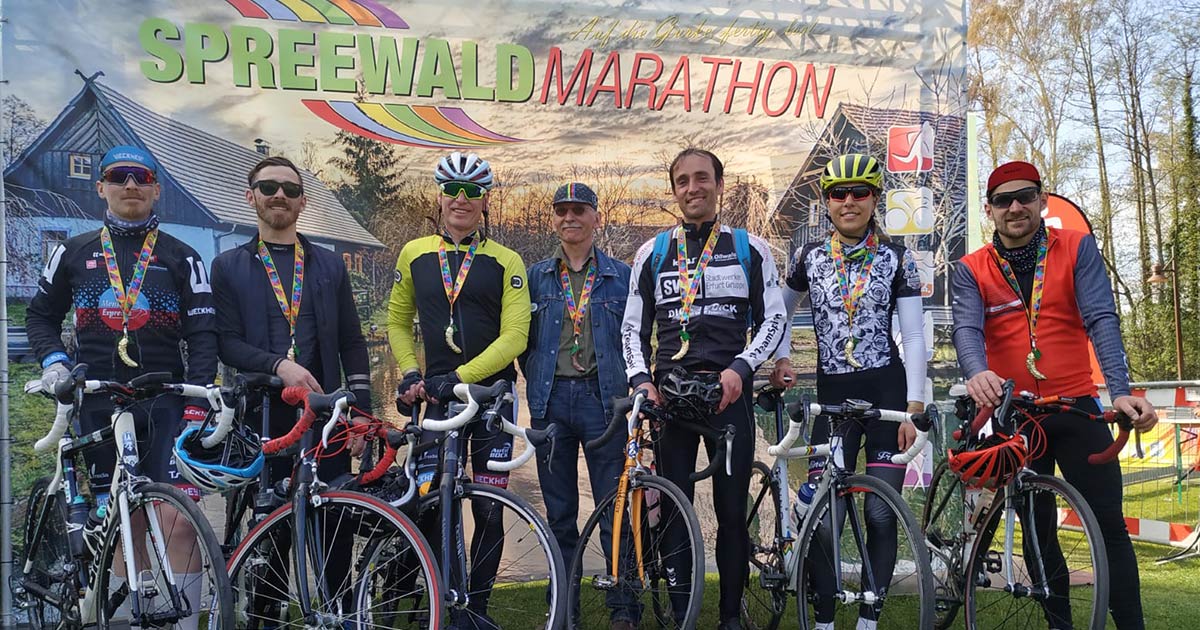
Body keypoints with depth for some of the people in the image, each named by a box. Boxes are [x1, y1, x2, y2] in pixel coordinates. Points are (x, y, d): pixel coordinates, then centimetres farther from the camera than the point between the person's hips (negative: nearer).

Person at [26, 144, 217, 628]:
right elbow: (41, 314, 20)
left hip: (165, 405, -2)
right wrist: (54, 361, 0)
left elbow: (202, 333, 1)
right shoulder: (74, 253, 12)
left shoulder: (180, 258, 6)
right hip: (99, 405, 2)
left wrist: (197, 401, -11)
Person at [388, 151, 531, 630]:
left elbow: (514, 337, -7)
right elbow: (398, 321, 17)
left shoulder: (506, 262, 0)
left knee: (489, 511, 4)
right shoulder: (414, 255, 8)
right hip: (438, 396, 1)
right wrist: (410, 373, 2)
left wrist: (460, 376, -16)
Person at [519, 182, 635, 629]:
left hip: (602, 397, -2)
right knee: (559, 513, 9)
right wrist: (537, 383, 4)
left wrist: (633, 393, -1)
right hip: (552, 400, 2)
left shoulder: (621, 276, 7)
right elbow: (524, 339, 14)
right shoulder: (537, 277, 11)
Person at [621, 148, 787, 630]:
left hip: (729, 392, -1)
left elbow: (772, 318, 4)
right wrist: (641, 380, -5)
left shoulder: (751, 249, 7)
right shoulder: (652, 253, 11)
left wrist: (740, 368, -11)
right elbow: (633, 326, 11)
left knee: (732, 511, 2)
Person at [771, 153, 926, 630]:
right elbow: (781, 311, 22)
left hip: (887, 393, -2)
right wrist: (781, 359, 6)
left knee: (880, 515, -2)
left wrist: (914, 407, -8)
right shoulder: (810, 256, 7)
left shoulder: (896, 258, 1)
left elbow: (914, 337, -2)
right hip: (833, 395, 2)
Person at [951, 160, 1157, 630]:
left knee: (1110, 525, -2)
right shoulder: (970, 270, 0)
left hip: (1075, 407, -1)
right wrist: (978, 373, -40)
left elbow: (1101, 320, -12)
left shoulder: (1077, 249, -1)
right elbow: (967, 329, -16)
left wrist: (1120, 391, -27)